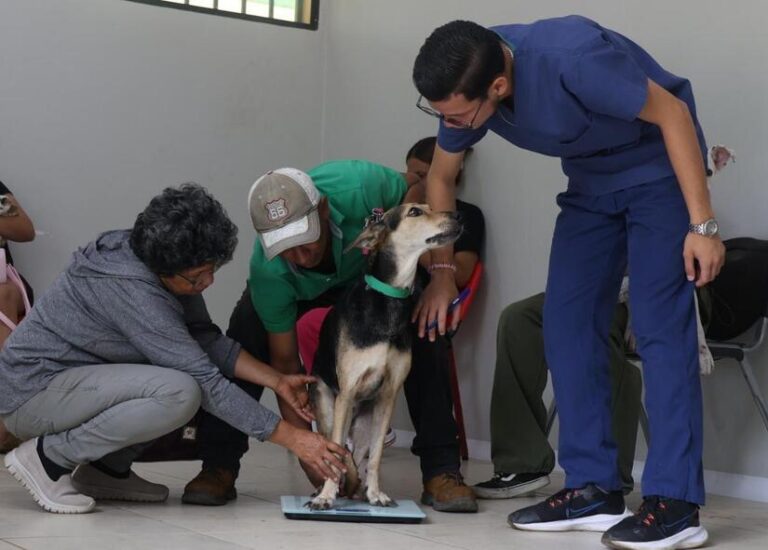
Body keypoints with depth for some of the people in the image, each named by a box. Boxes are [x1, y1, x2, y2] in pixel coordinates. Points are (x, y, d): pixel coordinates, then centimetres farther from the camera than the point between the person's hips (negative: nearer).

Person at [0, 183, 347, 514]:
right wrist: (292, 438, -25)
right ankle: (48, 457, -12)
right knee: (179, 392, -29)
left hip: (77, 379, 9)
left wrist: (277, 381, -10)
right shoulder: (129, 288, -29)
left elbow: (208, 342, 2)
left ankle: (107, 468, 6)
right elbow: (207, 383, -29)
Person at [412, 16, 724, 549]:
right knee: (568, 324, -2)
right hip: (590, 181, 7)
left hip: (659, 167, -7)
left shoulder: (571, 56, -35)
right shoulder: (466, 87, -14)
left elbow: (672, 112, -24)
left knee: (660, 327, -16)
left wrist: (703, 224, -25)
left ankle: (676, 504, -16)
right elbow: (441, 178, 5)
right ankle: (594, 489, 1)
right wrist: (442, 275, 5)